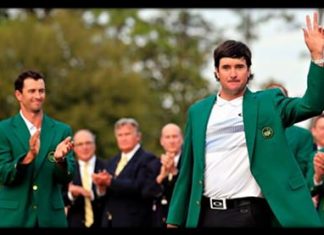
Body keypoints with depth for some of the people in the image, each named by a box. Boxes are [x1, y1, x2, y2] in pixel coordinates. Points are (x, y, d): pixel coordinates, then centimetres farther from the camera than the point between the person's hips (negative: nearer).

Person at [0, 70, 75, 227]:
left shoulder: (62, 130, 6)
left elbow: (66, 178, 2)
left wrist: (60, 159, -19)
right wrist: (28, 156, -24)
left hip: (51, 217, 2)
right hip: (13, 217, -2)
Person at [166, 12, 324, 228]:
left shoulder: (267, 103, 6)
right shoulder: (198, 111, 12)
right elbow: (188, 169, 14)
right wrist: (175, 219, 11)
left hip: (250, 214, -2)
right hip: (207, 214, 2)